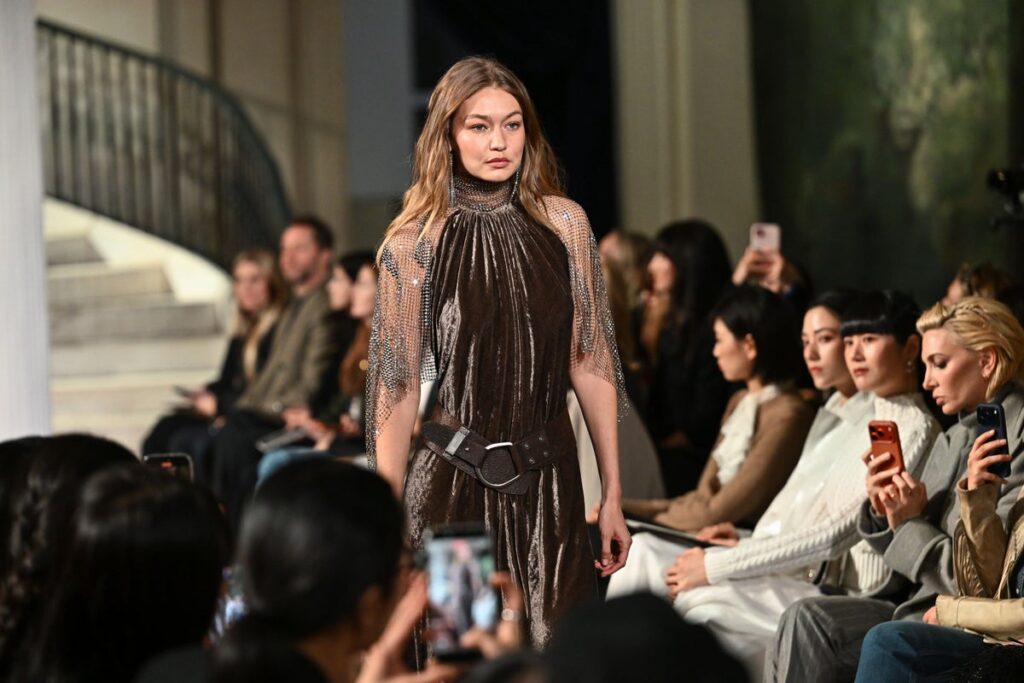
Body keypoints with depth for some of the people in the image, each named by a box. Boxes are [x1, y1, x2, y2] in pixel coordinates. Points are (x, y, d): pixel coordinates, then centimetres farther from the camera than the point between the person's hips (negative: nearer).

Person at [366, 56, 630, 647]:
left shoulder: (563, 223, 3)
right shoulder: (413, 244, -4)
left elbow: (591, 364, 6)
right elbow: (398, 391, -2)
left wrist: (612, 495, 4)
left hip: (551, 486, 2)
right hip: (457, 486, -2)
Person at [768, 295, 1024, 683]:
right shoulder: (955, 439, 17)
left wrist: (911, 524, -9)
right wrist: (883, 512, 0)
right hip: (917, 605, 8)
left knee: (808, 622, -22)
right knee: (804, 619, -15)